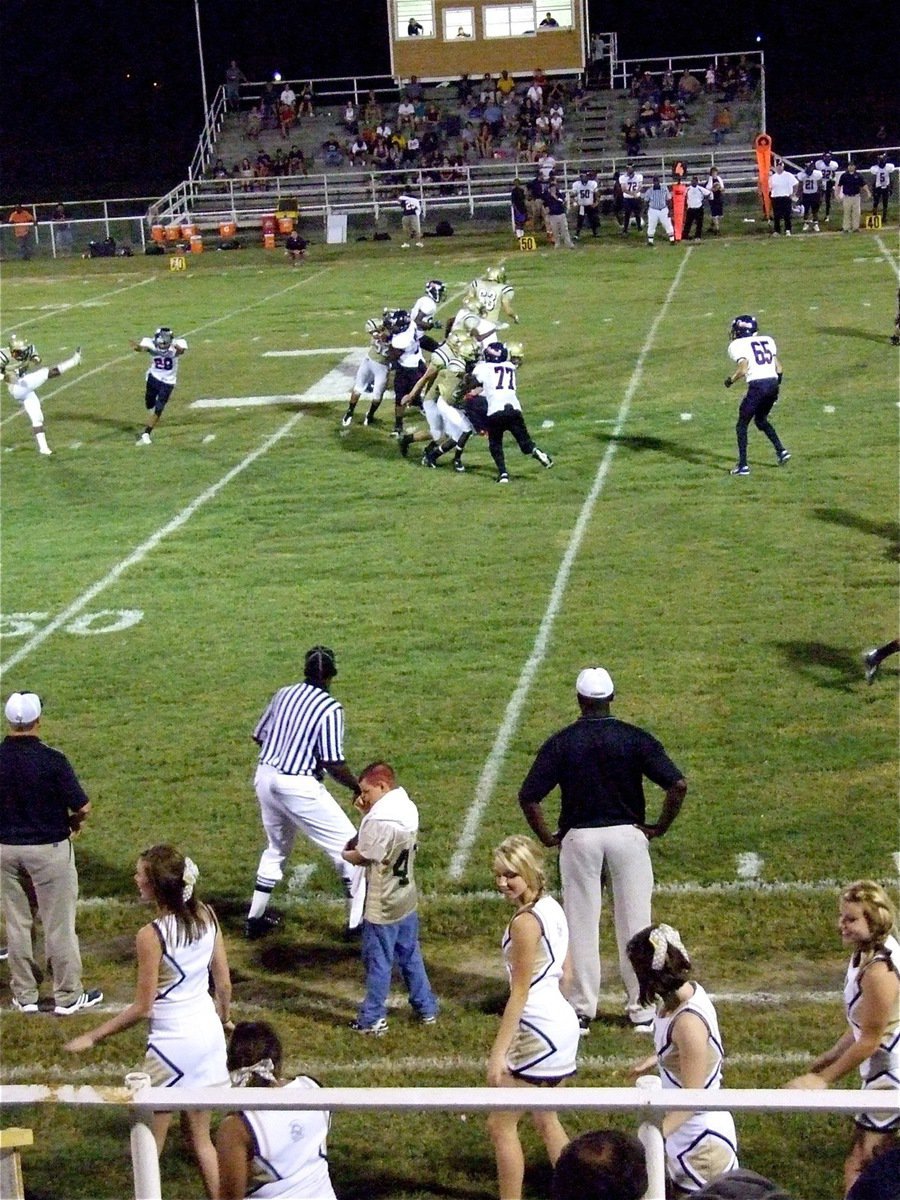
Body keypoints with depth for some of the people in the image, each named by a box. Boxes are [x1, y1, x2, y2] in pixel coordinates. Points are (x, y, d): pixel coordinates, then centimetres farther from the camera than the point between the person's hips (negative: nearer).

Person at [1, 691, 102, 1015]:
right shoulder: (52, 760, -19)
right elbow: (82, 806, -15)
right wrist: (73, 822, 6)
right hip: (49, 849, -4)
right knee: (59, 924, 6)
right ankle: (67, 995, 15)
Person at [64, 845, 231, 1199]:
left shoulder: (151, 936, -21)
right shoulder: (206, 916, -3)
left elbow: (142, 1008, -15)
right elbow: (224, 983, 5)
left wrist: (92, 1037, -6)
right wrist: (225, 1017, 25)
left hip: (172, 1043, -7)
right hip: (208, 1033, 7)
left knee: (150, 1143, 7)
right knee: (199, 1136, 19)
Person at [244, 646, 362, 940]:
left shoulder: (283, 694, 6)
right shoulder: (330, 708, -13)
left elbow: (259, 736, 15)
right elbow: (333, 764, -16)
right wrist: (358, 788, -2)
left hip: (265, 777, 7)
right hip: (298, 785, -7)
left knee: (276, 847, 27)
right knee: (348, 846, 4)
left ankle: (255, 918, 32)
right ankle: (359, 922, 4)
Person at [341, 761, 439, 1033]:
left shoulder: (379, 819, -25)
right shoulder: (408, 809, 2)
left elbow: (360, 857, -17)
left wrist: (344, 854, 3)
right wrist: (367, 812, 4)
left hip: (383, 906, -8)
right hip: (407, 900, 8)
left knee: (378, 962, 5)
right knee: (410, 956, 21)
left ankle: (373, 1019, 16)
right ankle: (426, 1008, 30)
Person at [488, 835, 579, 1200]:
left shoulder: (525, 922, -21)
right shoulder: (553, 907, 5)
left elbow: (520, 993, -20)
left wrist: (498, 1053, -18)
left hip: (539, 1032, -10)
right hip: (563, 1022, 10)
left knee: (501, 1125, 3)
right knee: (546, 1121, 23)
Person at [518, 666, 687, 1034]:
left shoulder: (560, 743, -5)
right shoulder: (635, 738, -6)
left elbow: (528, 797, -9)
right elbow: (678, 786, -13)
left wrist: (547, 837, 3)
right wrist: (659, 828, -1)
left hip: (578, 839, 0)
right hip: (628, 835, 0)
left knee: (580, 925, 9)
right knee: (634, 923, 8)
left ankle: (581, 1009, 14)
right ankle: (642, 1009, 15)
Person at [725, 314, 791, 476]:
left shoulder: (737, 346, 0)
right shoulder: (767, 340, 18)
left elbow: (743, 370, -13)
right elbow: (778, 368, 15)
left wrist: (730, 380, 3)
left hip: (757, 385, -6)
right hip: (773, 384, 6)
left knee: (742, 425, 9)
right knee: (761, 419, 28)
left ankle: (743, 465, 5)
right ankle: (781, 451, 19)